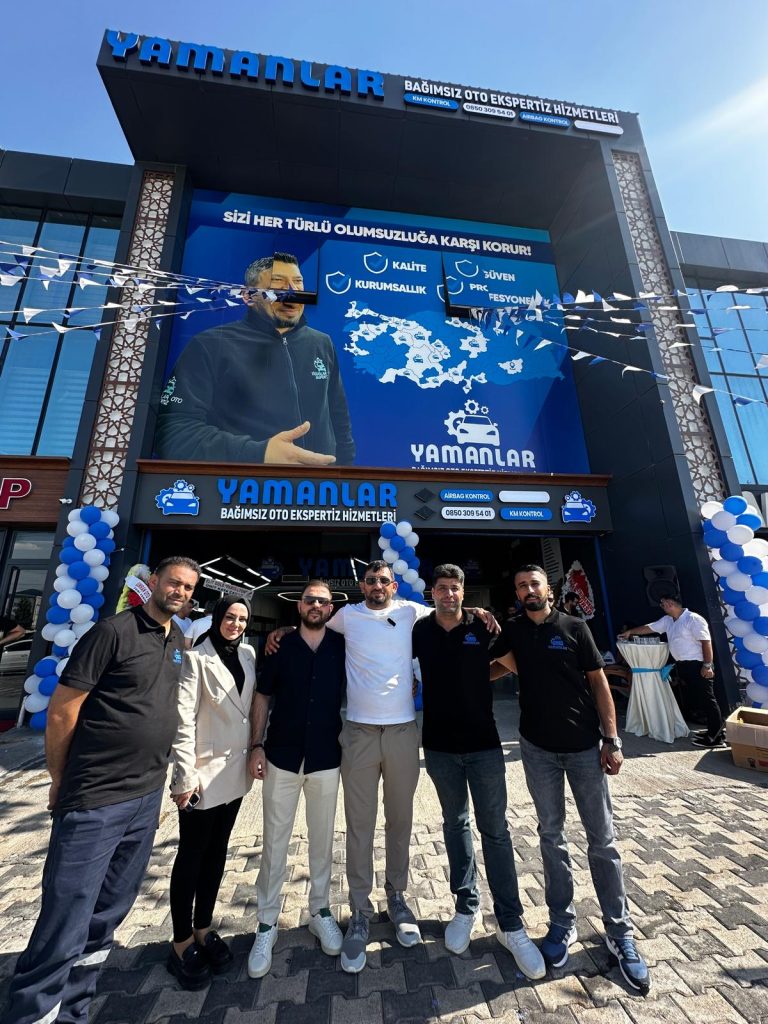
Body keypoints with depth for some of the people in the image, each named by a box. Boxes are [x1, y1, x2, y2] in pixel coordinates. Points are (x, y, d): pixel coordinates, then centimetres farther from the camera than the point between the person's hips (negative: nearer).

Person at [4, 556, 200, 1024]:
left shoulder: (179, 641, 5)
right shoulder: (114, 630, -16)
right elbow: (61, 710, -12)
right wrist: (61, 781, -2)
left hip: (147, 798, 7)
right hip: (95, 801, -7)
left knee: (107, 917, 19)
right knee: (64, 928, 2)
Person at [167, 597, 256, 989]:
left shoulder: (249, 655, 3)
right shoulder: (197, 658, -13)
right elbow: (184, 718, -15)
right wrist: (185, 774, -16)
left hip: (235, 768, 6)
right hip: (204, 770, -5)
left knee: (217, 851, 18)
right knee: (192, 854, 8)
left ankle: (203, 929, 35)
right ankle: (181, 942, 27)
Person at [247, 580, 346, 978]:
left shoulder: (342, 647, -4)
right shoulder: (280, 647, -3)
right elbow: (262, 697, 3)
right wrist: (257, 745, -3)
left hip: (326, 758, 1)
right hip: (282, 756, 0)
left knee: (322, 839, 16)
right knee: (274, 843, 10)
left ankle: (320, 911, 37)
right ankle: (267, 924, 30)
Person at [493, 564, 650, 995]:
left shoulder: (575, 627, -4)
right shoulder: (513, 631, 2)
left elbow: (599, 683, -3)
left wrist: (612, 740, -7)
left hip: (585, 745, -2)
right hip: (538, 748, 2)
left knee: (602, 839, 7)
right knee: (552, 835, 14)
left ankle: (620, 932, 25)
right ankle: (563, 923, 30)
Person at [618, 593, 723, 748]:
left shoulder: (693, 619, -14)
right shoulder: (667, 620, 11)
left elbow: (706, 642, -17)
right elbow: (649, 627, 18)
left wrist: (707, 665, -20)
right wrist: (629, 632, 16)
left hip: (698, 665, -9)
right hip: (683, 666, 9)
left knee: (706, 699, -4)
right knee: (693, 700, 12)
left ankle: (716, 737, 3)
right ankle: (714, 730, 23)